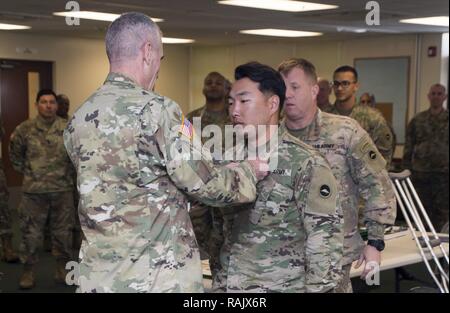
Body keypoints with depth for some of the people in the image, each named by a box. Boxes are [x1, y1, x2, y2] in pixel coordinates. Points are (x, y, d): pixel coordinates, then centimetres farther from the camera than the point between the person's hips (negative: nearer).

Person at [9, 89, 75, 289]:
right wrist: (27, 172, 8)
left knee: (63, 231, 10)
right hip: (34, 190, 0)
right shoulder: (24, 130, -3)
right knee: (31, 232, 6)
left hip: (63, 190, 1)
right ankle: (28, 270, 18)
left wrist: (68, 174, 8)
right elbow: (15, 154, 11)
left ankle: (63, 268, 24)